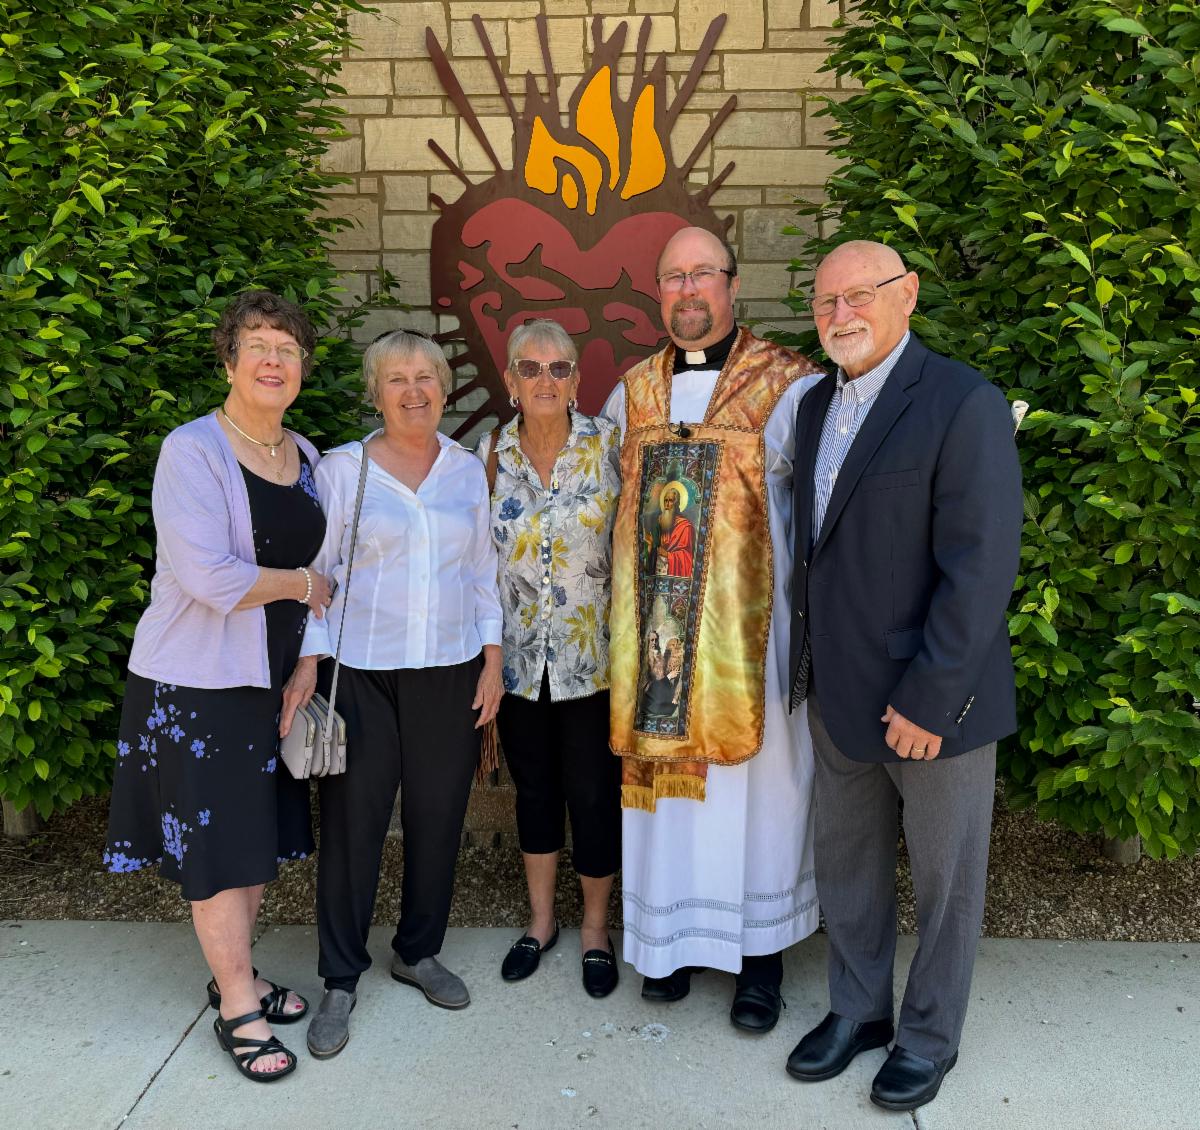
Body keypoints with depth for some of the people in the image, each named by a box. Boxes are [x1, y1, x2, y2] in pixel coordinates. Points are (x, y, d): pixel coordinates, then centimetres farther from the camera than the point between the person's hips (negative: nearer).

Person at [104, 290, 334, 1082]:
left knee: (265, 833, 15)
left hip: (273, 676, 7)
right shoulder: (192, 452, -14)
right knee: (218, 839, 4)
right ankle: (238, 1005, 20)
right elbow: (210, 578, -24)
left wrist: (308, 665, 3)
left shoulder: (307, 458, 7)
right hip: (200, 680, -6)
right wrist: (302, 584, -12)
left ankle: (236, 974, 34)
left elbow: (327, 566, 12)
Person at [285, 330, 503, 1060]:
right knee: (353, 821, 2)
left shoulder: (468, 470, 8)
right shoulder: (343, 469, 0)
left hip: (451, 672, 3)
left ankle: (419, 952, 31)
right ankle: (341, 981, 20)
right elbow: (317, 571, 0)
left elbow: (483, 571, 10)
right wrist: (310, 660, -10)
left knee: (438, 816, 9)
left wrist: (492, 660, 4)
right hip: (362, 672, -2)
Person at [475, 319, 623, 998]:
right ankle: (541, 920, 37)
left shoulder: (610, 444, -7)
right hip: (519, 658, 3)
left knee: (593, 793, 6)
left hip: (593, 653, -2)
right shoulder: (489, 454, 1)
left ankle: (596, 928, 30)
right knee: (534, 788, 17)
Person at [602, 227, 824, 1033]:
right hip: (659, 625, 4)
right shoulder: (632, 393, 11)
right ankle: (674, 934, 30)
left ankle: (762, 953, 23)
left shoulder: (789, 386, -4)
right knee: (666, 773, 11)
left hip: (748, 621, -3)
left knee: (755, 774, 5)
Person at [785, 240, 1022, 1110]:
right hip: (840, 696, 7)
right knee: (848, 867, 20)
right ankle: (858, 1010, 41)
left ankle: (930, 1037, 35)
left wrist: (930, 699, -19)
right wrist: (809, 665, 8)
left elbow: (981, 566, -19)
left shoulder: (964, 405, -15)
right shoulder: (817, 404, 8)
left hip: (933, 701, -6)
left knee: (944, 882, 14)